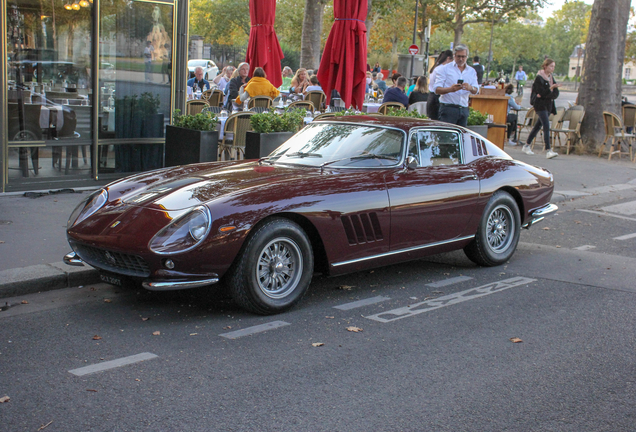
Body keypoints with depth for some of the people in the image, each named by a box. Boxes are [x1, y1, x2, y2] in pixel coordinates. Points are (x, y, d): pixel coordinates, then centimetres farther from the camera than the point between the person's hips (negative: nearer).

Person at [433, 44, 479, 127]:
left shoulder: (472, 71, 17)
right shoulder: (445, 69, 4)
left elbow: (475, 91, 6)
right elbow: (437, 89, -5)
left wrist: (470, 88, -19)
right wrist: (450, 89, -24)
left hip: (464, 110, 4)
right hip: (448, 107, -4)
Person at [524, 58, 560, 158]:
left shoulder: (551, 78, 13)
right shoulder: (539, 78, -9)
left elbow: (556, 94, 3)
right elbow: (542, 93, -16)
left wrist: (545, 95, -14)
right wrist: (551, 88, -29)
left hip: (548, 105, 8)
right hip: (540, 105, -8)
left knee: (538, 125, 13)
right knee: (546, 126, -17)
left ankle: (526, 146, 25)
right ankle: (548, 150, -23)